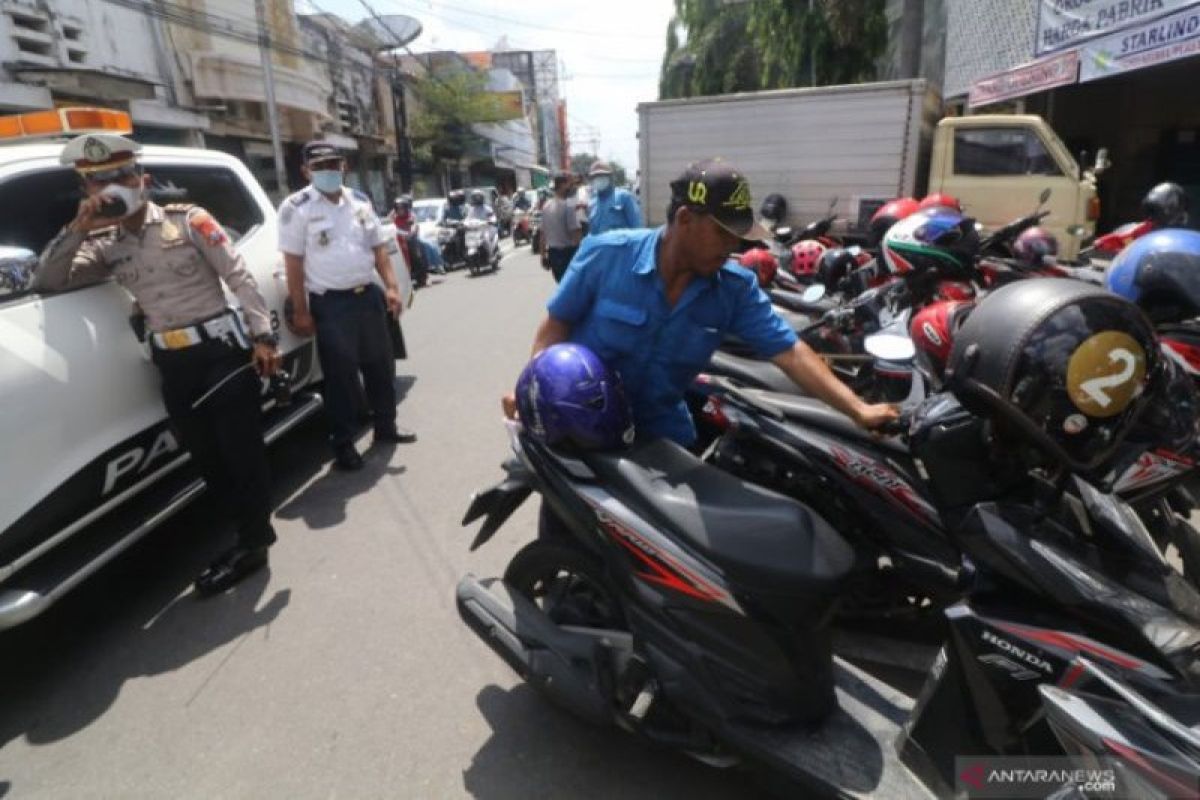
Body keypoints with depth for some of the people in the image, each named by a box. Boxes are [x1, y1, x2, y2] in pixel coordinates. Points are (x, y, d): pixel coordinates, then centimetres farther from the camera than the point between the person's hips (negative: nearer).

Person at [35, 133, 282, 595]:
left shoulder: (188, 221, -2)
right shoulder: (106, 246, 11)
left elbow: (240, 279, -5)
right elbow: (47, 281, 4)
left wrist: (263, 336, -12)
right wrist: (78, 227, -4)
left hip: (222, 349, -5)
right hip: (173, 365, 5)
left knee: (241, 449, 0)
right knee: (207, 457, 11)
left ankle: (251, 542, 11)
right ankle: (253, 531, 26)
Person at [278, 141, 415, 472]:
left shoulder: (360, 201, 9)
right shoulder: (296, 208, -6)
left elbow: (378, 248, 12)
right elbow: (294, 263, -8)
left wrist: (391, 287, 2)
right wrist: (301, 311, -11)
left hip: (369, 294, 5)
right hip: (331, 303, -5)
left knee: (380, 364, 14)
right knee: (341, 373, 0)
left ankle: (385, 425, 32)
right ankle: (343, 443, 12)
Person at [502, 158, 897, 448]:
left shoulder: (735, 288, -11)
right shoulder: (605, 255, -18)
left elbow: (789, 351, -14)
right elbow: (558, 323, -8)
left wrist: (858, 410, -20)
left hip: (659, 427, 3)